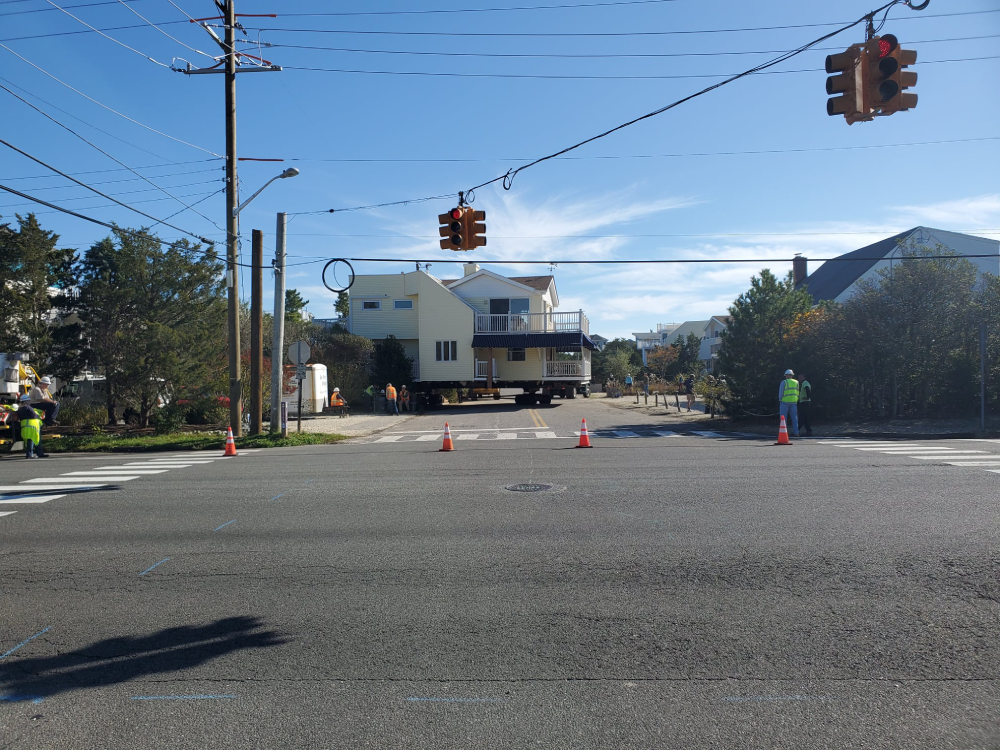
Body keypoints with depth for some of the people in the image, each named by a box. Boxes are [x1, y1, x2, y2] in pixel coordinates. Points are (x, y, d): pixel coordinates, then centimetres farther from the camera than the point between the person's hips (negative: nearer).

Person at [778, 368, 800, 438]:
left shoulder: (784, 382, -5)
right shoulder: (796, 382, 9)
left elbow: (780, 393, -5)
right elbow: (798, 393, 11)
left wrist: (780, 400, 5)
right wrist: (796, 400, 17)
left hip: (785, 402, -4)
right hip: (794, 402, 4)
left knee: (784, 417, -1)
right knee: (794, 417, 8)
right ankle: (795, 432, 6)